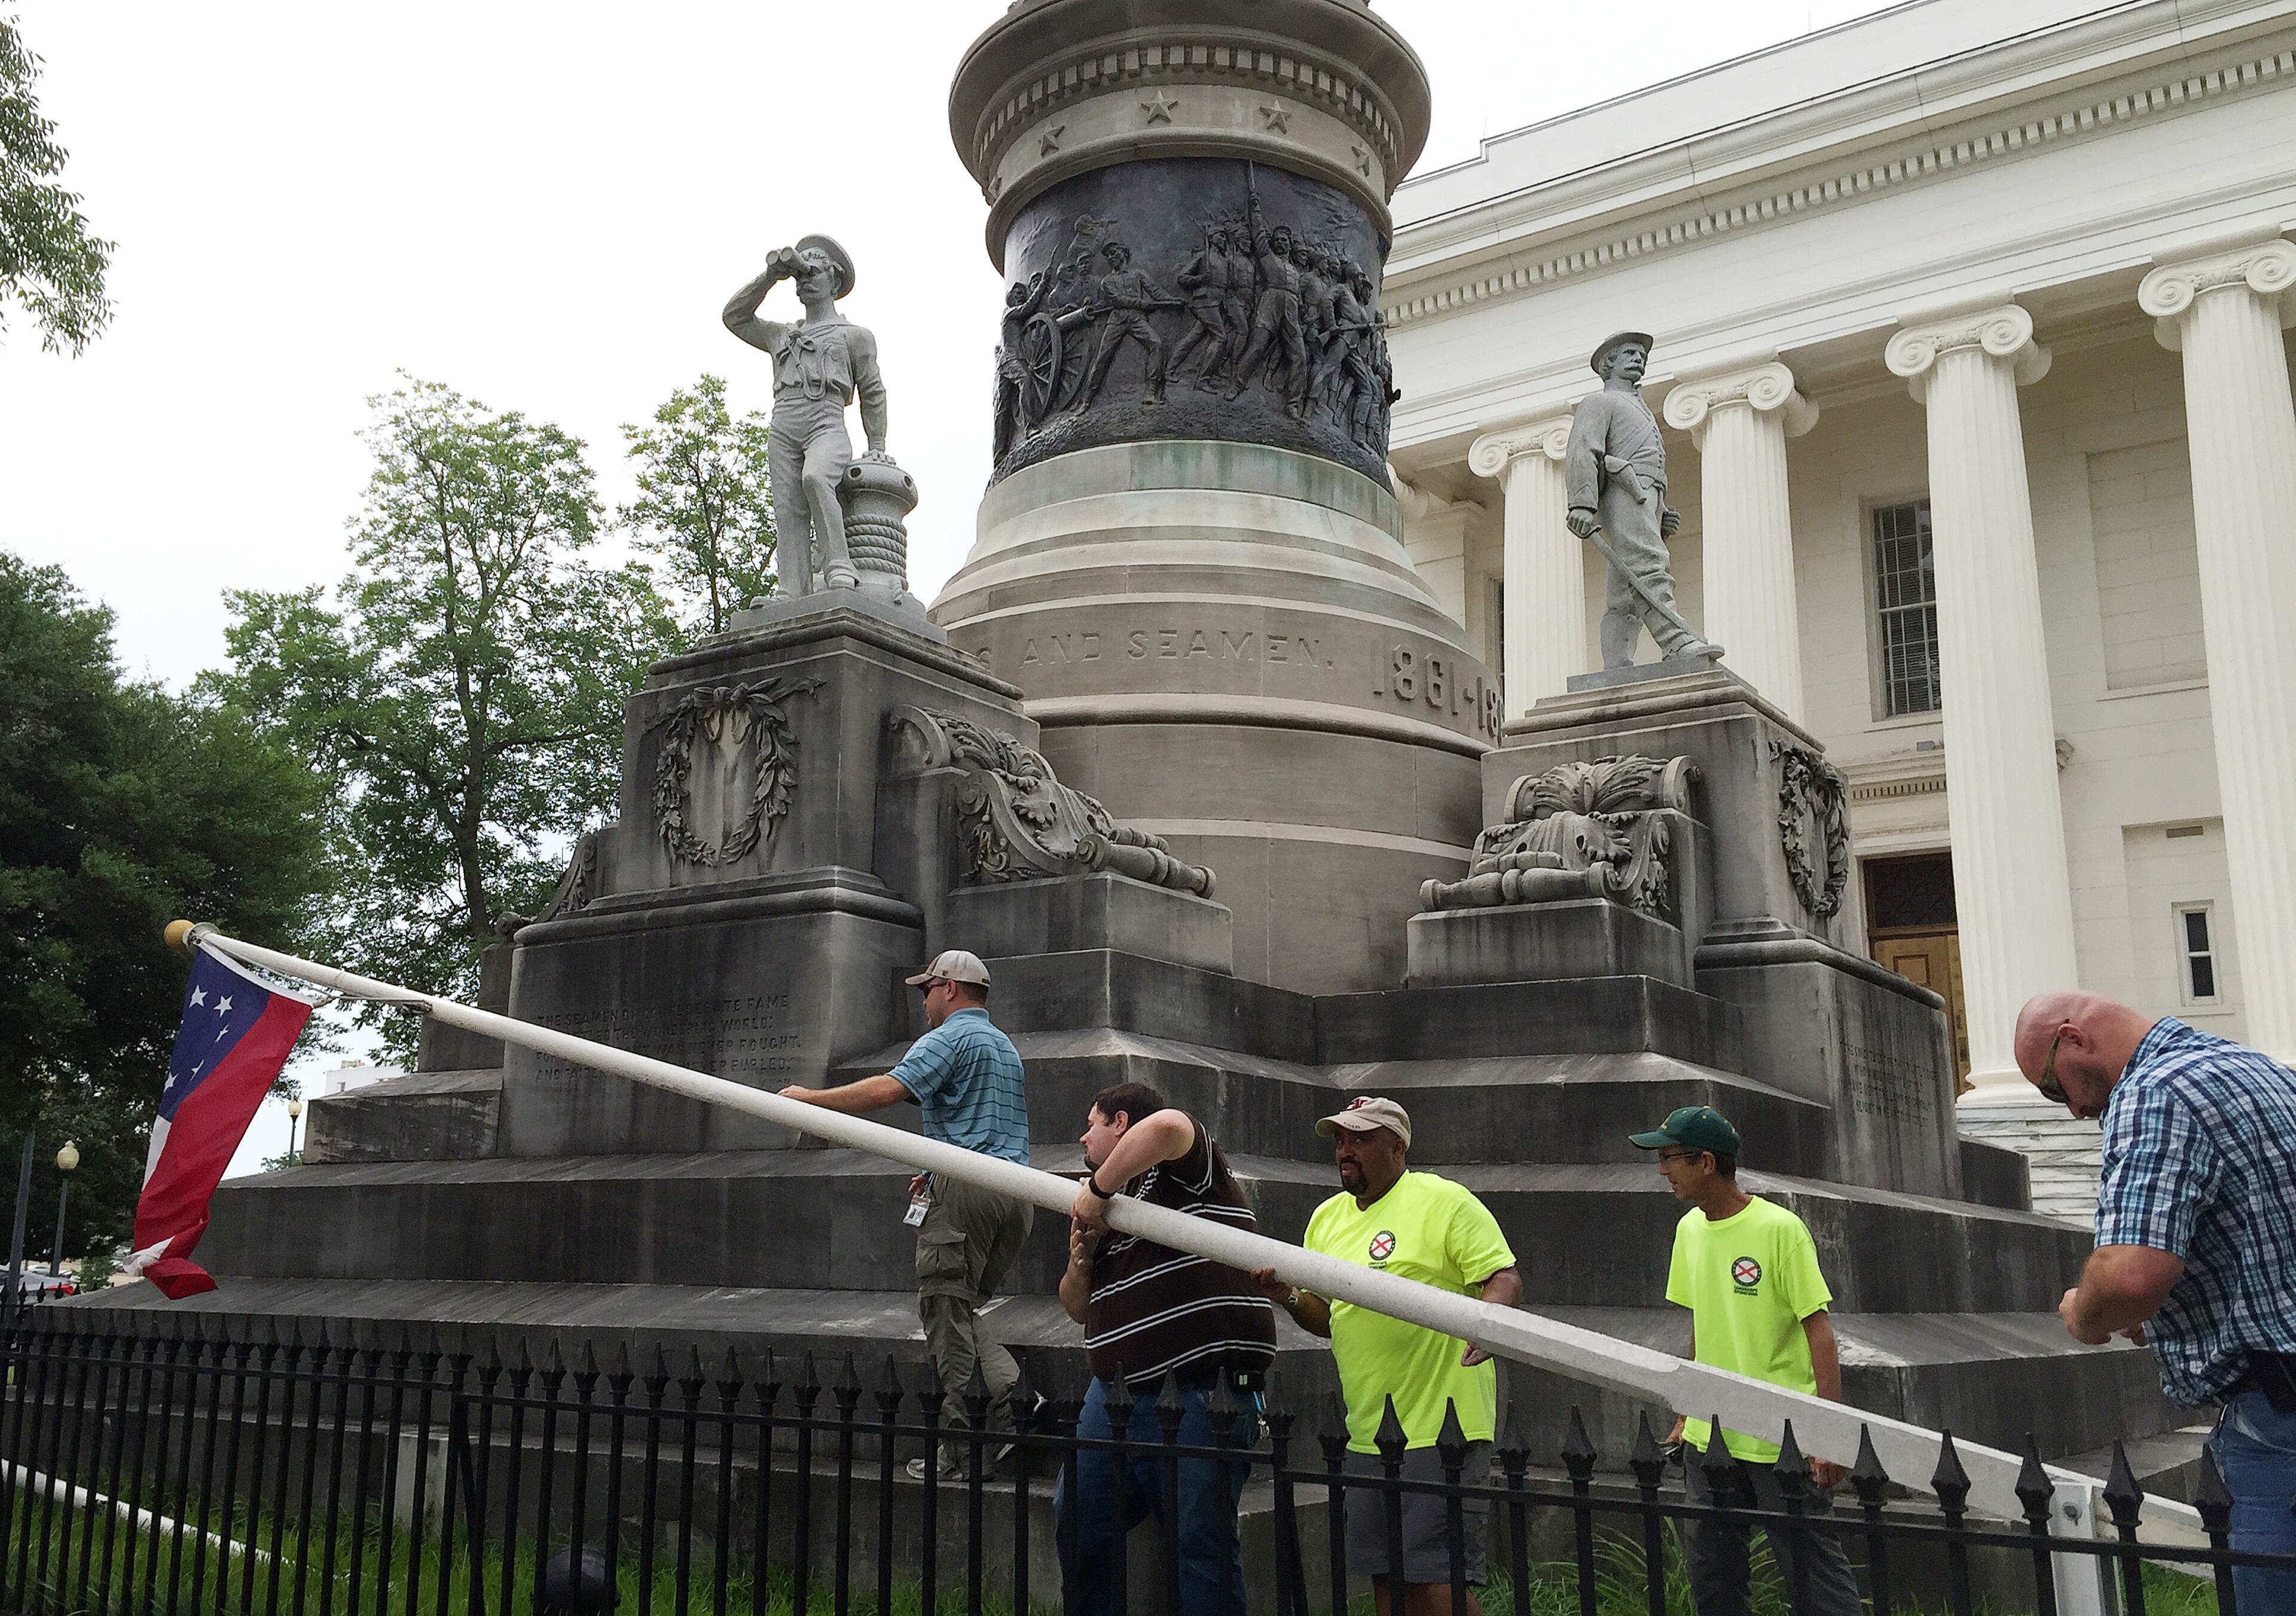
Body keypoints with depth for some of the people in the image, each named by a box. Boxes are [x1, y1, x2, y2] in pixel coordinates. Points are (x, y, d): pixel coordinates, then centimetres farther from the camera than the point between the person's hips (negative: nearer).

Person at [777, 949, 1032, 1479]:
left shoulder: (950, 1038, -4)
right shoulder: (1006, 1046, 25)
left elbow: (887, 1090, -18)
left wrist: (808, 1098, -10)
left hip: (965, 1190, -8)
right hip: (1015, 1193, 8)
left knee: (946, 1312, -3)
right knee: (964, 1311, 15)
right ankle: (1013, 1392, -6)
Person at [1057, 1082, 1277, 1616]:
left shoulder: (1179, 1169, -3)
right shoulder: (1107, 1209, 21)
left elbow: (1166, 1126, -29)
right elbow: (1079, 1308, 23)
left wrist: (1098, 1190, -18)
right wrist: (1081, 1256, 2)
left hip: (1199, 1396, -9)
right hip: (1114, 1391, 9)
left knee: (1204, 1545, -5)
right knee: (1075, 1528, 14)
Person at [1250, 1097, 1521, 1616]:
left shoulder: (1446, 1201, -6)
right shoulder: (1327, 1218, 14)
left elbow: (1506, 1278, -11)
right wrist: (1289, 1298, -1)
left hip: (1440, 1425, -7)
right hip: (1366, 1433, 7)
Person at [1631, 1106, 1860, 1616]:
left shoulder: (1780, 1229, -13)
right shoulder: (1689, 1230, 7)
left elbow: (1819, 1331, -12)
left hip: (1782, 1440, -7)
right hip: (1708, 1438, 7)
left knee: (1814, 1573, -1)